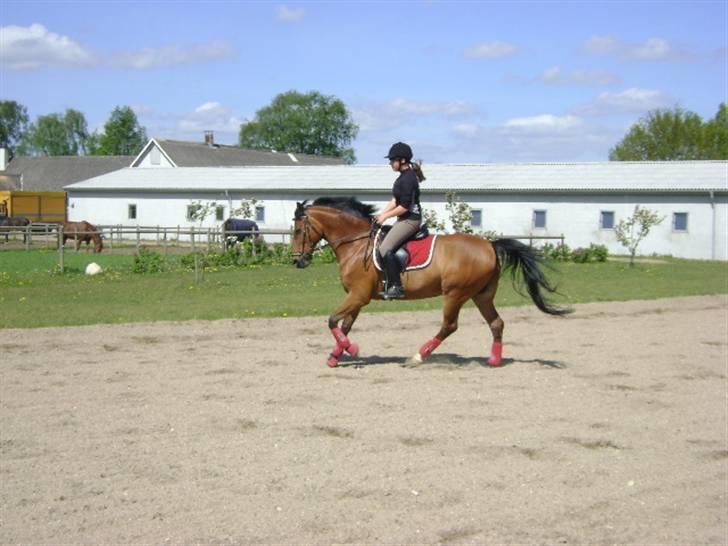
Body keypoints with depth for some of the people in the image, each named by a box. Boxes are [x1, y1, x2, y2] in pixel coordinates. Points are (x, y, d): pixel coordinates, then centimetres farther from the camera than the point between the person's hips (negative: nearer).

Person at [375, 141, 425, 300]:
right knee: (384, 242, 17)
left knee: (385, 248, -19)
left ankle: (396, 287, -17)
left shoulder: (408, 179, -19)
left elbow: (404, 207, -21)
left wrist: (386, 216, -10)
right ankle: (390, 282, 19)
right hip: (405, 219, 11)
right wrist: (381, 214, 6)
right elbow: (395, 200, 16)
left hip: (410, 220, -11)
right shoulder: (404, 177, 13)